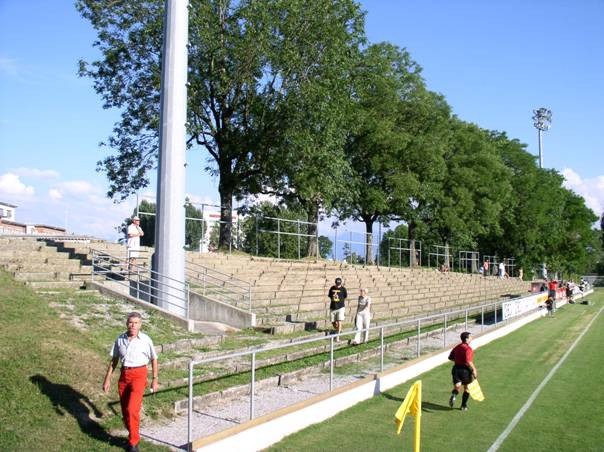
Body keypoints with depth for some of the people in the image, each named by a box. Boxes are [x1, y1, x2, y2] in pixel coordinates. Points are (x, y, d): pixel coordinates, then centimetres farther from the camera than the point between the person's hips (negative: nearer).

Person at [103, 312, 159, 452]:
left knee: (132, 409, -14)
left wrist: (155, 380, 3)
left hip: (139, 376, -4)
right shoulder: (120, 339, 1)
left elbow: (154, 359, 2)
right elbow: (114, 359, 11)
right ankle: (133, 436, 32)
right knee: (125, 410, 11)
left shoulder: (146, 340, -8)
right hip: (124, 375, 4)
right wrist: (107, 378, 8)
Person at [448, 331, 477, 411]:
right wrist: (474, 370, -17)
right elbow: (468, 361, -25)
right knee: (466, 388, 15)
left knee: (457, 387, 6)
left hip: (456, 368, 5)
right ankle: (464, 406, 21)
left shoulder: (457, 347, 7)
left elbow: (450, 357, 13)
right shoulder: (468, 348, -15)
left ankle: (453, 395, -27)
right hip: (465, 369, -5)